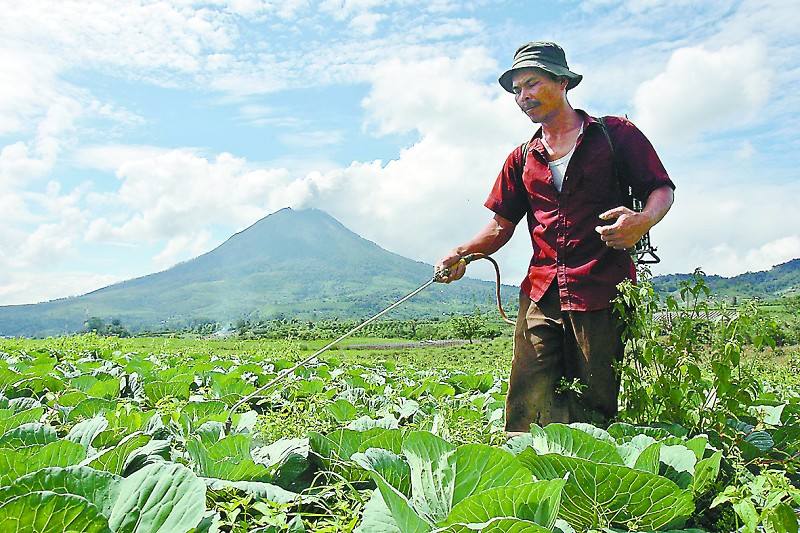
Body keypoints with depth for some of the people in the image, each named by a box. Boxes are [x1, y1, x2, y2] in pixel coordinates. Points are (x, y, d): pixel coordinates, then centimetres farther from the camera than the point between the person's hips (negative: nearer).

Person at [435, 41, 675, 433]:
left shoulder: (614, 134, 7)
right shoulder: (523, 159, 19)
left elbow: (661, 189, 6)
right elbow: (501, 224, 17)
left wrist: (642, 221, -17)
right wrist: (461, 254, -1)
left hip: (602, 293, -3)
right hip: (541, 295, 4)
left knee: (596, 410, 2)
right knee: (528, 414, -2)